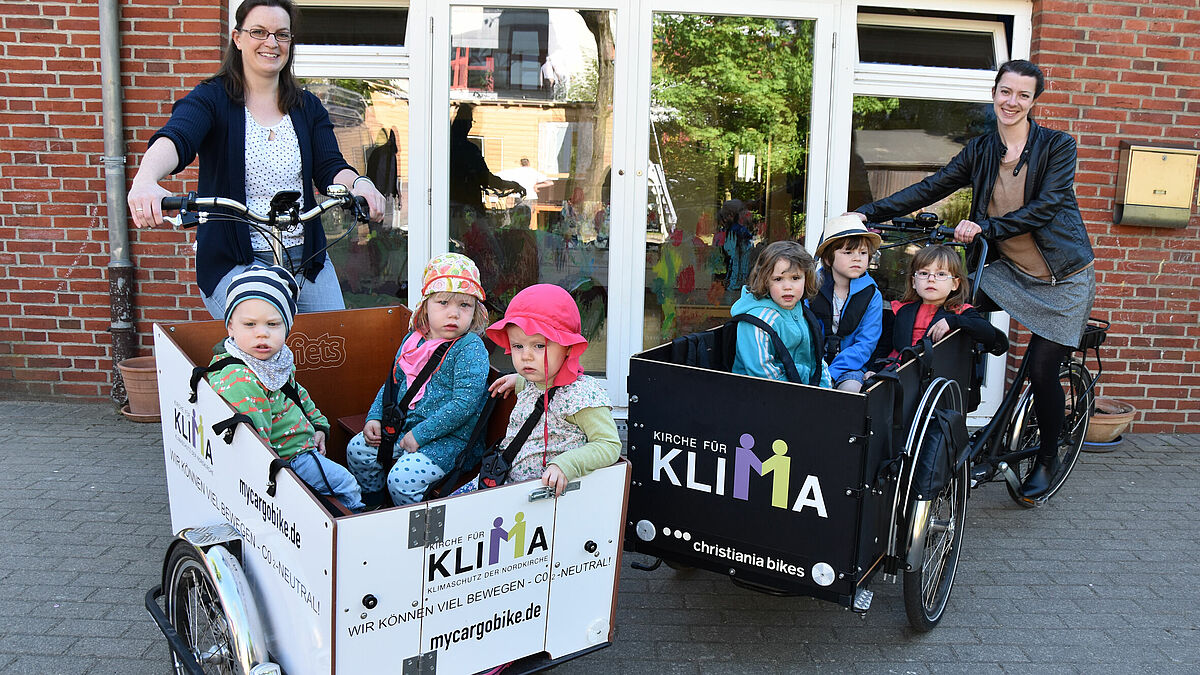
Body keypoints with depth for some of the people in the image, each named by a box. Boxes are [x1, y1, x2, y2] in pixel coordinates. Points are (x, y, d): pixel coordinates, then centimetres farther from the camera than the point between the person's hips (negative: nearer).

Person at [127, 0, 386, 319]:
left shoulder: (307, 107, 11)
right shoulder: (211, 98, -2)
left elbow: (330, 168, 0)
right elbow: (174, 140, -21)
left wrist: (359, 183, -25)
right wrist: (145, 180, -43)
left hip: (306, 258, 4)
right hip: (233, 264, -4)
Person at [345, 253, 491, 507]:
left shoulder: (471, 348, -17)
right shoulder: (413, 341, 6)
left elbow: (464, 404, -24)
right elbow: (393, 383, 19)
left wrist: (420, 434, -21)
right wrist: (374, 418, 6)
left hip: (449, 436, -8)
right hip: (404, 425, 8)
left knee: (402, 478, -23)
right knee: (357, 449, 8)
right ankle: (375, 508, 29)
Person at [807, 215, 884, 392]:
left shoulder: (872, 296, 1)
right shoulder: (814, 286, 3)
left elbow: (865, 345, -6)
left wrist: (831, 373, -20)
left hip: (850, 366, 0)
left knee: (850, 386, -32)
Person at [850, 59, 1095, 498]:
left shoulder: (1057, 146, -10)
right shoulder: (981, 150, 2)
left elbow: (1044, 208, -21)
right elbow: (930, 189, -4)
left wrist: (984, 226, -33)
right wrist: (867, 213, -13)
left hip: (1061, 278, -4)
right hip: (1006, 269, 4)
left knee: (1041, 371, -3)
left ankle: (1047, 458, 22)